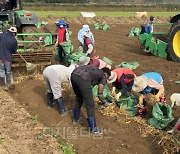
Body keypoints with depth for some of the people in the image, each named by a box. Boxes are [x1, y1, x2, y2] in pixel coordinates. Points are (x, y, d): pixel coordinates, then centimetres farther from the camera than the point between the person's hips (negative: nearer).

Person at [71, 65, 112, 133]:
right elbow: (100, 94, 11)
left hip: (74, 74, 8)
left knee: (79, 99, 32)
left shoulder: (95, 70, 36)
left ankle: (75, 119, 47)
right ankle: (93, 128, 15)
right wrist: (104, 102, 32)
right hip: (83, 79, -7)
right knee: (90, 105, 7)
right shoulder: (103, 77, 18)